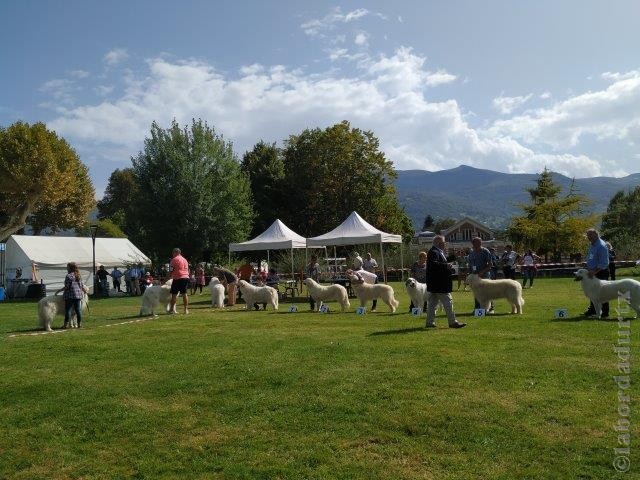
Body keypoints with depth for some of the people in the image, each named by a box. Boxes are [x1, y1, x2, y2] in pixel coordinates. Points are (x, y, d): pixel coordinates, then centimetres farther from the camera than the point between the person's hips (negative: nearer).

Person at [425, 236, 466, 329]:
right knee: (448, 302, -5)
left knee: (432, 303, 11)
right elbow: (433, 264, -31)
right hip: (439, 284, -11)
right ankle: (452, 322, 1)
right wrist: (447, 265, -25)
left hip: (435, 285, 11)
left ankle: (430, 322, 15)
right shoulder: (434, 252, -16)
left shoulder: (439, 252, 19)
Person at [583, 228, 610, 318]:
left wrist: (594, 272, -28)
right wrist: (590, 270, 16)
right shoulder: (592, 244, 11)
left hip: (601, 272, -9)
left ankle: (605, 312, 5)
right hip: (593, 272, 9)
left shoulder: (601, 246, -19)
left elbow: (603, 264, -22)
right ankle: (592, 310, 26)